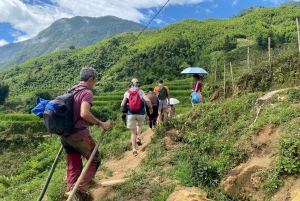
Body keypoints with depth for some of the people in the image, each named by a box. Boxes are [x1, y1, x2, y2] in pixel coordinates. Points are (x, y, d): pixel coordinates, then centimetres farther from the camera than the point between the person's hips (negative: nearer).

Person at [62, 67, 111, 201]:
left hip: (65, 134, 8)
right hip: (79, 134, -8)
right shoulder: (87, 92, -12)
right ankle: (80, 190, 7)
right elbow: (84, 113, -27)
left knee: (73, 166, 18)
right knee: (95, 160, 10)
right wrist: (101, 124, -20)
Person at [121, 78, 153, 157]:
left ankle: (134, 150, 4)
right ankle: (138, 137, 8)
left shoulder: (127, 92, 3)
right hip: (140, 113, 0)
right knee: (139, 125, 31)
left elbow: (122, 105, 1)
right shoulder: (140, 91, -1)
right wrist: (151, 107, 1)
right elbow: (147, 100, -16)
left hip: (131, 114, 0)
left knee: (133, 132, 9)